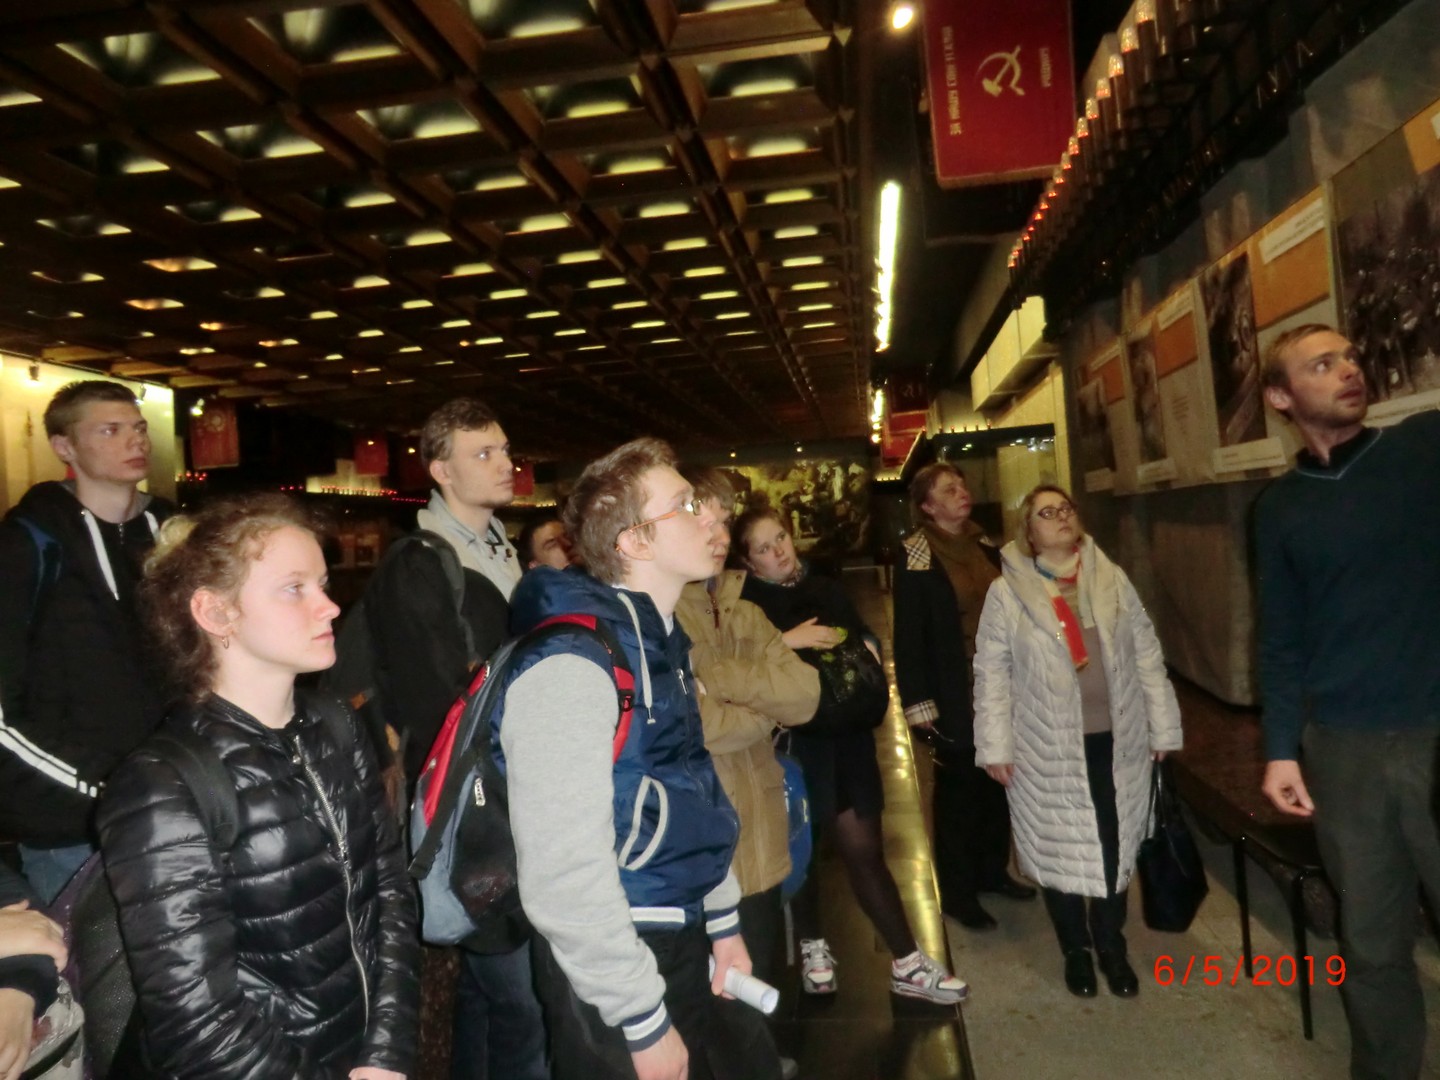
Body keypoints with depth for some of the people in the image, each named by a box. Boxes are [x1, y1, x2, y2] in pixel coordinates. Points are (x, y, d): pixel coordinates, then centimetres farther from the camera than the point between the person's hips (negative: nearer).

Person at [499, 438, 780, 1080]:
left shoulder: (658, 640, 7)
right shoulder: (572, 663, -23)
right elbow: (565, 878, -26)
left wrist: (721, 920, 15)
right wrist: (643, 1019, -19)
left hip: (683, 942, 9)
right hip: (614, 965, -8)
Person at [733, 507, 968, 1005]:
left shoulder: (826, 588, 11)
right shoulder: (746, 606, -8)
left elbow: (863, 638, 23)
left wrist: (869, 648, 2)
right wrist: (786, 642, -23)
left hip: (848, 734, 4)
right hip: (796, 742, -4)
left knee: (865, 850, 7)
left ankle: (907, 963, 15)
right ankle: (813, 946, 34)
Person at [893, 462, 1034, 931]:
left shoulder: (984, 544, 7)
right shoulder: (916, 557, -12)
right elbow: (909, 634, -13)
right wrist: (918, 701, -16)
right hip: (953, 693, -6)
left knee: (996, 779, 14)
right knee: (958, 788, 4)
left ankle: (992, 870, 33)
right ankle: (957, 893, 18)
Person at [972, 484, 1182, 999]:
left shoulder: (1113, 580, 2)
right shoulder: (1006, 593, -7)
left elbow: (1147, 656, 7)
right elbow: (991, 674, -6)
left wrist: (1162, 727, 6)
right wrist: (996, 746, -8)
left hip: (1116, 739, 3)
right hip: (1048, 748, -2)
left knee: (1115, 846, 11)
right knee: (1060, 849, 9)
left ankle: (1111, 946, 33)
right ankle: (1075, 950, 31)